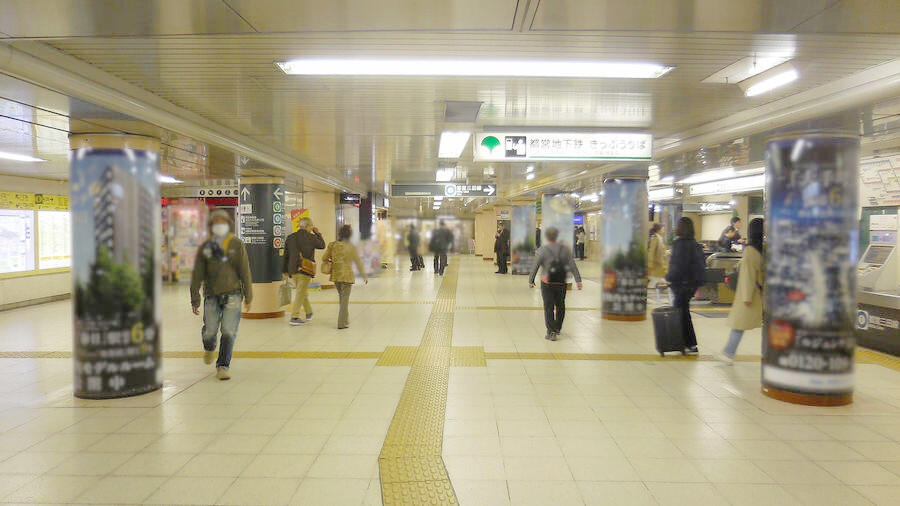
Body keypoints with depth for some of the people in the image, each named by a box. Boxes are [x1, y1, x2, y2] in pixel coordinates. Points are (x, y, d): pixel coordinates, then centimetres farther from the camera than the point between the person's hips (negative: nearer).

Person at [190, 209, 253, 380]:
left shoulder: (237, 245, 1)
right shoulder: (205, 247, 3)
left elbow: (245, 272, 3)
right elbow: (197, 275, 4)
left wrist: (248, 297, 4)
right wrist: (195, 299, 2)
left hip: (232, 294, -1)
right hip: (211, 295, 1)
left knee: (229, 331, -6)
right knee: (210, 331, 1)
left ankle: (223, 366, 6)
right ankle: (209, 349, 38)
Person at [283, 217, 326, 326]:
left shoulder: (290, 237, 9)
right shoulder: (310, 237, -9)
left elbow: (286, 254, 12)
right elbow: (322, 245, 7)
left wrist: (285, 270, 18)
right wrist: (317, 233, 18)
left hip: (293, 270, 6)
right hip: (305, 270, -6)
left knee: (303, 292, 20)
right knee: (300, 293, -4)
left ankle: (308, 313, 31)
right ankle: (294, 317, -8)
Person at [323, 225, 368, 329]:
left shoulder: (332, 245, -2)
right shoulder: (351, 247, -10)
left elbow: (324, 258, 3)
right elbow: (358, 263, -3)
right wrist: (364, 276, 7)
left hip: (335, 276, 4)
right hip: (347, 276, -4)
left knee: (341, 297, 21)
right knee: (345, 299, 2)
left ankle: (345, 319, 32)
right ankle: (342, 323, 1)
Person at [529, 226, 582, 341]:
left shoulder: (542, 250, -8)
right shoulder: (565, 249, -1)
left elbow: (535, 267, -6)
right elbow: (572, 266, -4)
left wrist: (531, 281, 2)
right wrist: (578, 280, -5)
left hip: (547, 283, -3)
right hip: (561, 283, 3)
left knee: (549, 308, 2)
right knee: (560, 306, 21)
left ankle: (552, 332, -3)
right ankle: (558, 328, 35)